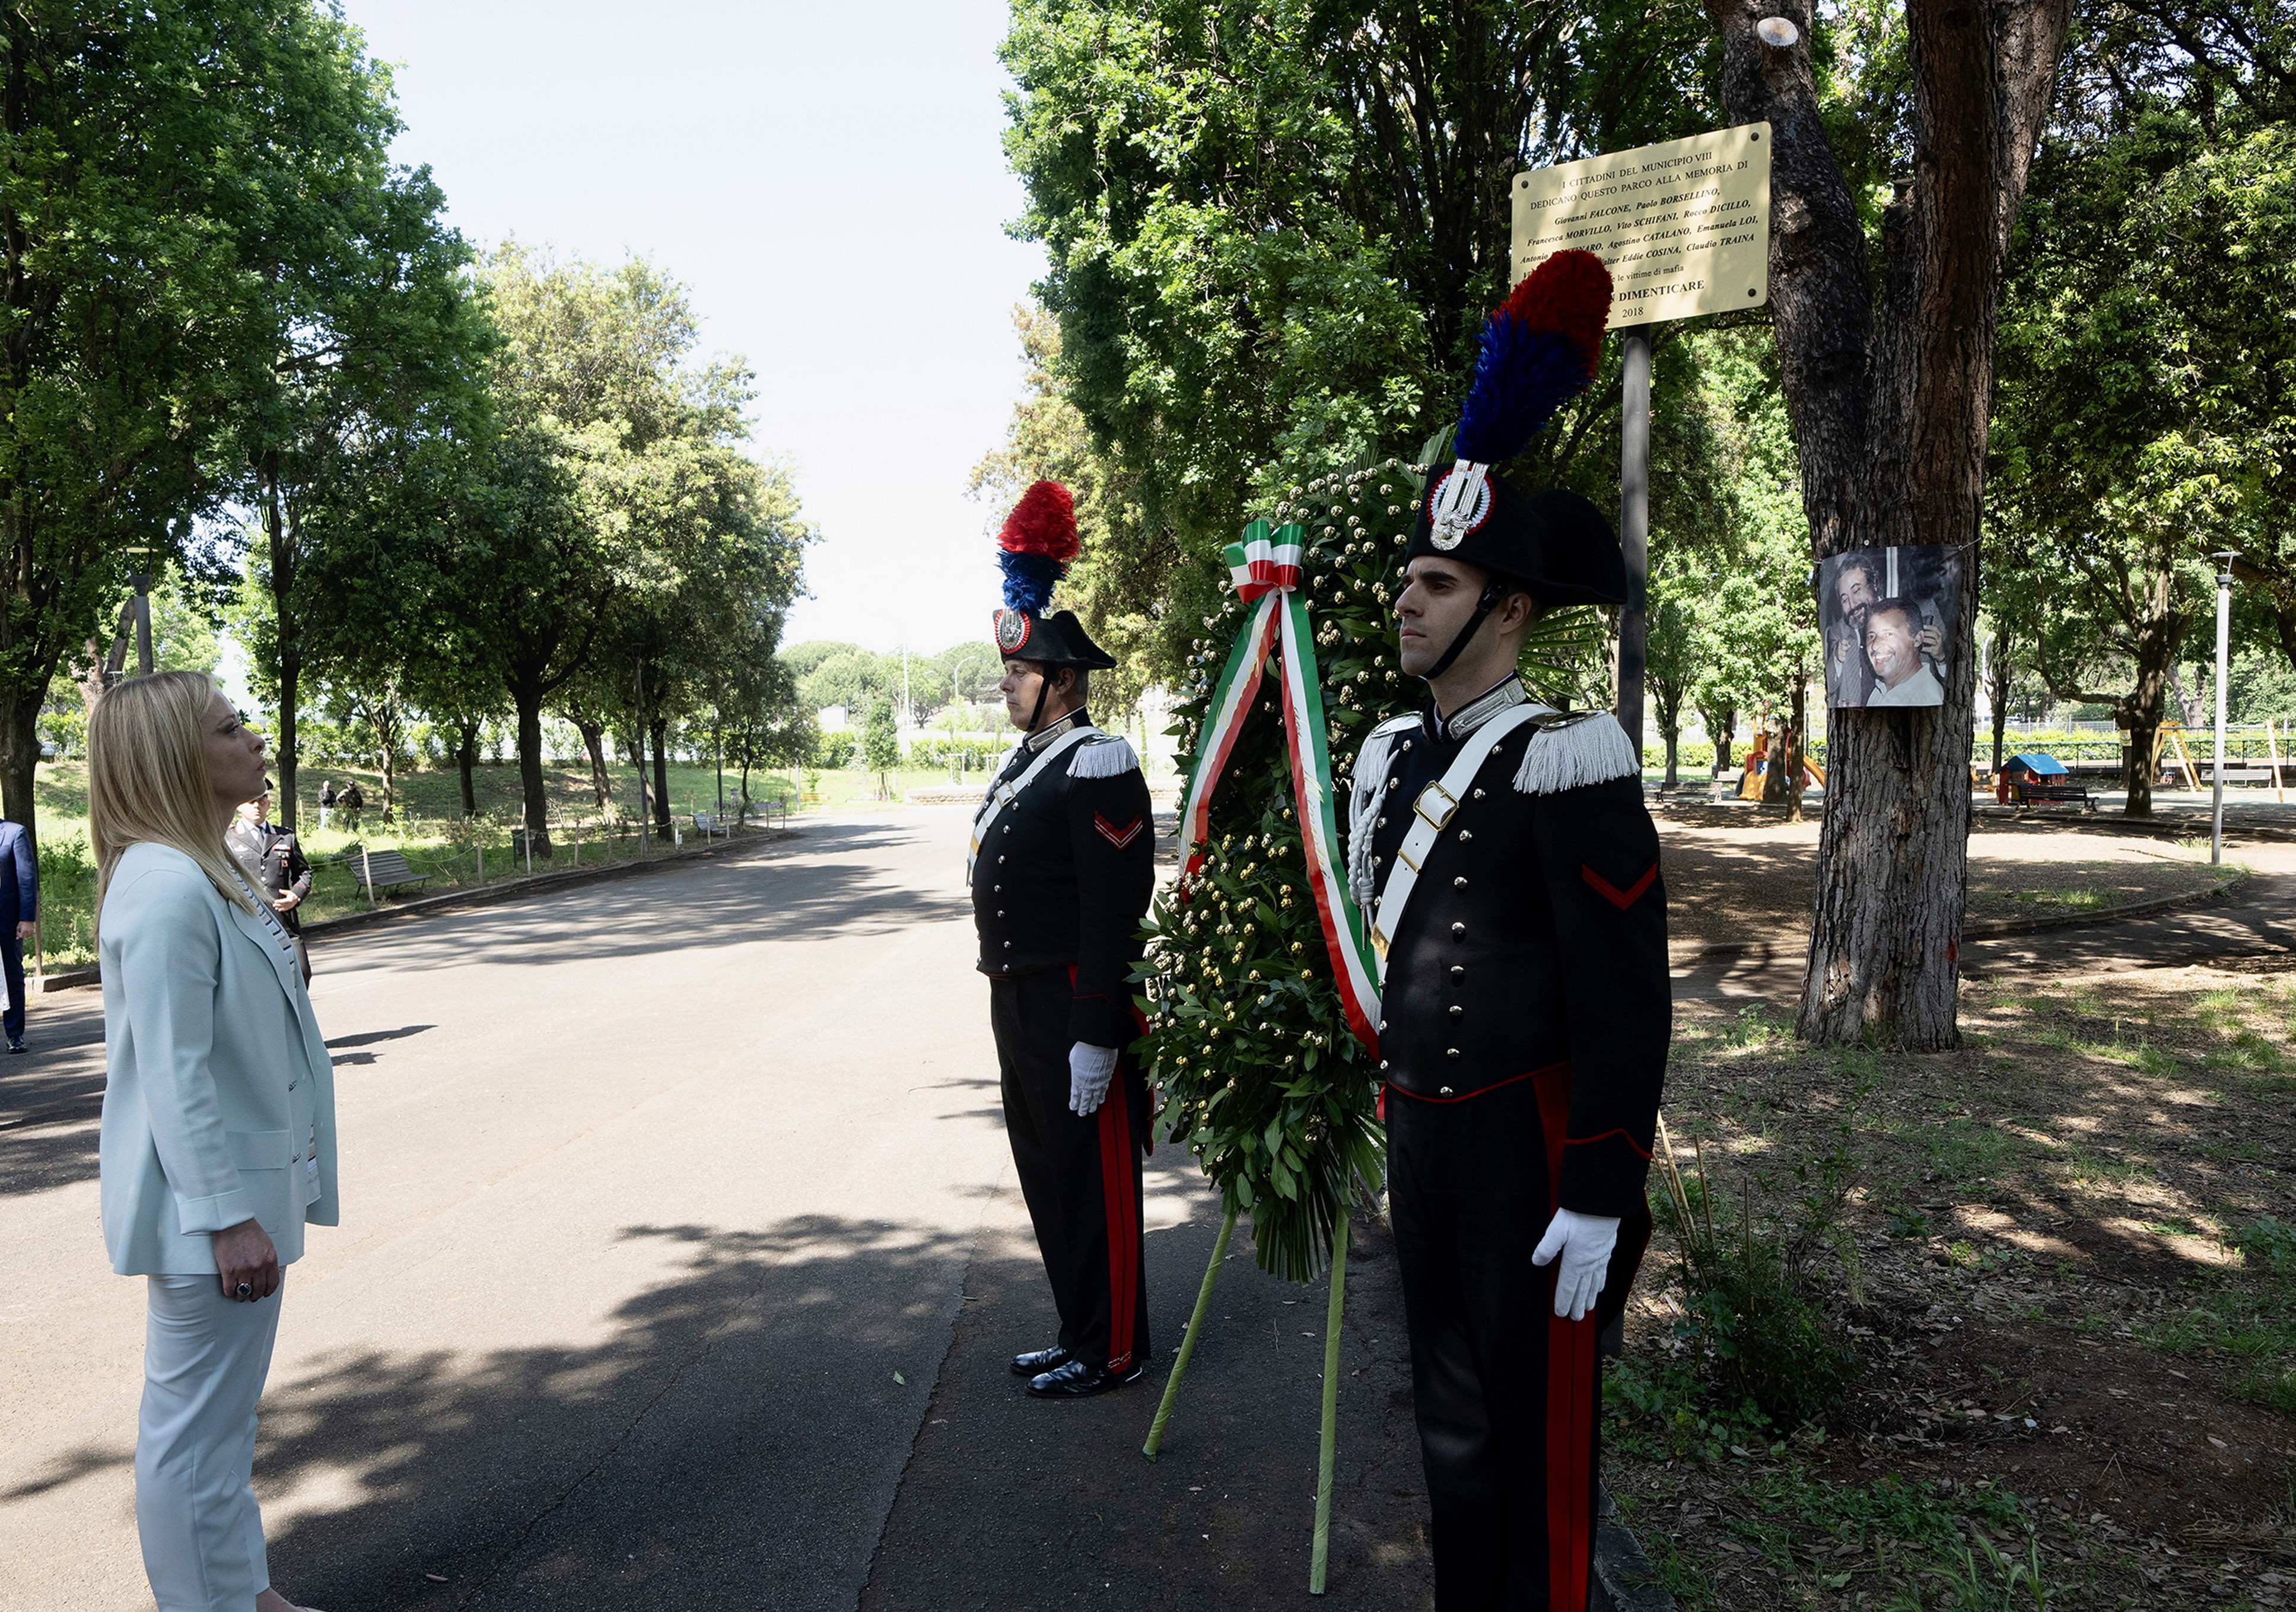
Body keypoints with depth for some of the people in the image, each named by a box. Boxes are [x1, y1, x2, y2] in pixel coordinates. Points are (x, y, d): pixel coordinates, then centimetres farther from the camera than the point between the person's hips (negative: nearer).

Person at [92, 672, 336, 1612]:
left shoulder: (206, 874, 10)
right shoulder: (164, 885, -22)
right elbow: (174, 1076, -24)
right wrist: (228, 1217, -22)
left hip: (244, 1192, 11)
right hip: (209, 1214, -11)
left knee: (220, 1417, 22)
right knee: (196, 1429, 3)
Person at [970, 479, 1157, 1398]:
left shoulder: (1096, 766, -17)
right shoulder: (1026, 762, 14)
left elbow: (1114, 908, -21)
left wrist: (1096, 1037, -23)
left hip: (1076, 1010, -10)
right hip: (1020, 1003, 10)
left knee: (1094, 1181, 3)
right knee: (1047, 1177, 18)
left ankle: (1112, 1353, 17)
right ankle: (1079, 1335, 32)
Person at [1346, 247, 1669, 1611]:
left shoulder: (1564, 767, -16)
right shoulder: (1393, 757, 7)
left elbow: (1628, 1000, -17)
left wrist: (1597, 1199, -18)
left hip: (1527, 1149, -7)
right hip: (1421, 1139, 7)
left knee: (1540, 1434, 8)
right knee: (1452, 1422, 20)